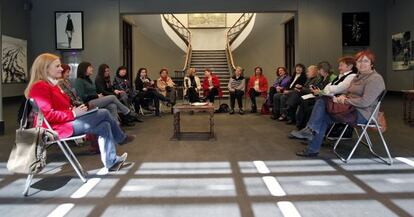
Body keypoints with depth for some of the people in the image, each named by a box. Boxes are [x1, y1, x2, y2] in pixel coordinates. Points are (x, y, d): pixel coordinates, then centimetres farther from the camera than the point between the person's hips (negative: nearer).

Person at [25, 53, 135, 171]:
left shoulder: (50, 85, 18)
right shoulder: (40, 87, -15)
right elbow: (48, 115, -24)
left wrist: (75, 109, -2)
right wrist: (73, 113, -23)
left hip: (66, 121, 11)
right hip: (60, 127, -11)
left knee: (104, 126, -2)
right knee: (104, 113, -8)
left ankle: (111, 161, 1)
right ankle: (121, 138, 18)